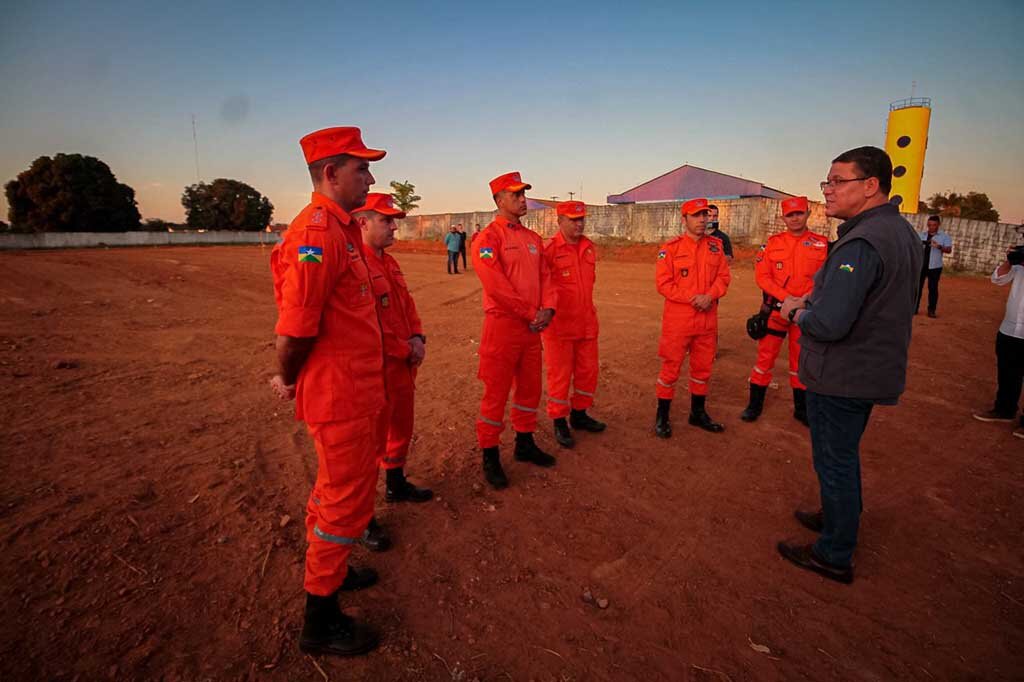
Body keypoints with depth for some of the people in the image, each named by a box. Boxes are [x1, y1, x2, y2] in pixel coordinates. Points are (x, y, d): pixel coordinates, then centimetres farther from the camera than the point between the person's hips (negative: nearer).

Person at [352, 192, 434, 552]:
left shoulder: (390, 262, 12)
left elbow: (407, 304, 18)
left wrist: (417, 338, 1)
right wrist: (407, 350, -15)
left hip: (404, 364, 9)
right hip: (377, 369, -9)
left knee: (401, 429, 22)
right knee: (372, 439, 1)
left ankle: (396, 484, 43)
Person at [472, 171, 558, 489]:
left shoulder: (533, 238, 14)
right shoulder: (489, 237, -10)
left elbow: (545, 276, 12)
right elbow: (496, 285, -19)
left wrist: (547, 308, -7)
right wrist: (531, 314, -16)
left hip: (533, 326, 8)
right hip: (503, 325, -7)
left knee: (530, 387, 17)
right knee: (496, 392, 0)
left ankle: (525, 443, 34)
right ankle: (490, 456, 13)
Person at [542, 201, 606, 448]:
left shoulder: (589, 247, 9)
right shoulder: (549, 249, -12)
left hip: (587, 323, 7)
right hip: (559, 324, -7)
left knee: (588, 370, 15)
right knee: (560, 374, 3)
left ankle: (579, 414, 33)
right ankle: (559, 423, 17)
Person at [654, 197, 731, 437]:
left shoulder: (716, 246, 8)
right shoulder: (670, 248, -6)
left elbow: (724, 276, 7)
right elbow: (663, 283, -10)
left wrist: (710, 296, -12)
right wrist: (692, 298, -17)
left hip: (708, 319, 5)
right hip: (678, 320, -5)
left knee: (703, 367, 15)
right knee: (671, 367, 2)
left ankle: (698, 412, 33)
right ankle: (662, 417, 15)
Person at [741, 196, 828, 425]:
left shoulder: (822, 244, 1)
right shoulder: (773, 243, 1)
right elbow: (762, 276, -5)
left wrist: (805, 299, -19)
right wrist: (785, 298, -16)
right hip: (775, 309, 0)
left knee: (801, 360, 12)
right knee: (765, 356, 4)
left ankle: (801, 408, 27)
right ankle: (755, 404, 16)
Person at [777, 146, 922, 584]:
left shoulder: (860, 244, -26)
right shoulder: (903, 232, 8)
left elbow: (829, 325, -32)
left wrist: (794, 313, -12)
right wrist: (812, 301, 5)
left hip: (840, 378, -10)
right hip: (875, 370, 10)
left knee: (834, 462, 5)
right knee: (844, 455, 26)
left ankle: (834, 556, 22)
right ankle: (841, 517, 46)